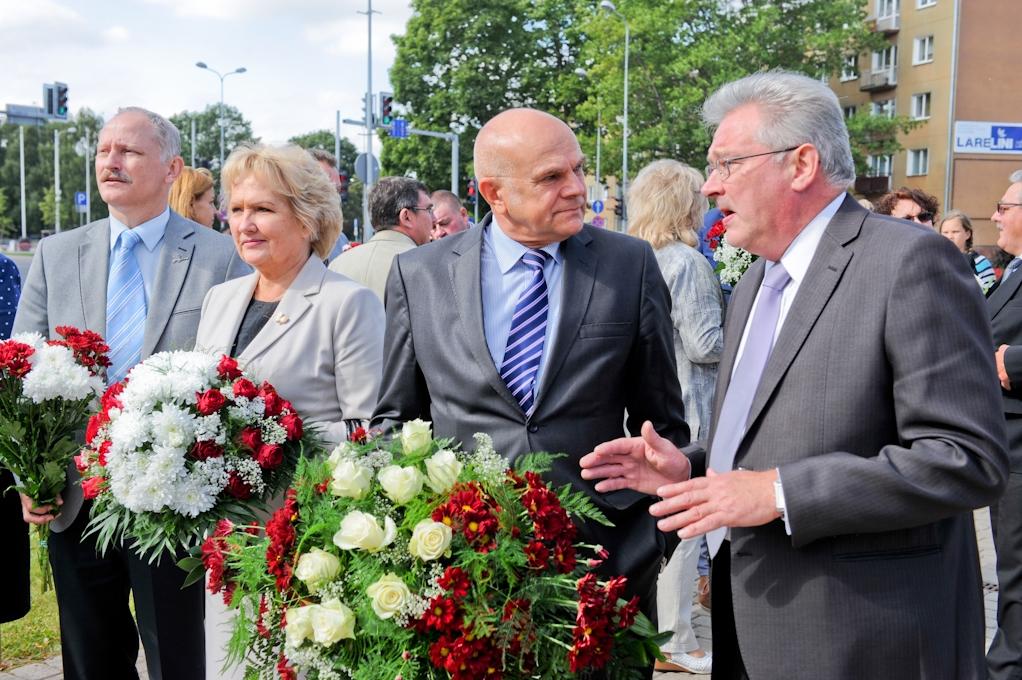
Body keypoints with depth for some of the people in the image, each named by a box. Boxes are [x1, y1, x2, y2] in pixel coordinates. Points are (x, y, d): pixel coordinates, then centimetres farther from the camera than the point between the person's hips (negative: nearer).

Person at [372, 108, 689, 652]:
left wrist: (654, 540, 0)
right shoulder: (418, 276, 0)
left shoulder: (631, 265, 0)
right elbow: (395, 419, 9)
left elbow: (663, 422, 5)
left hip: (603, 552, 0)